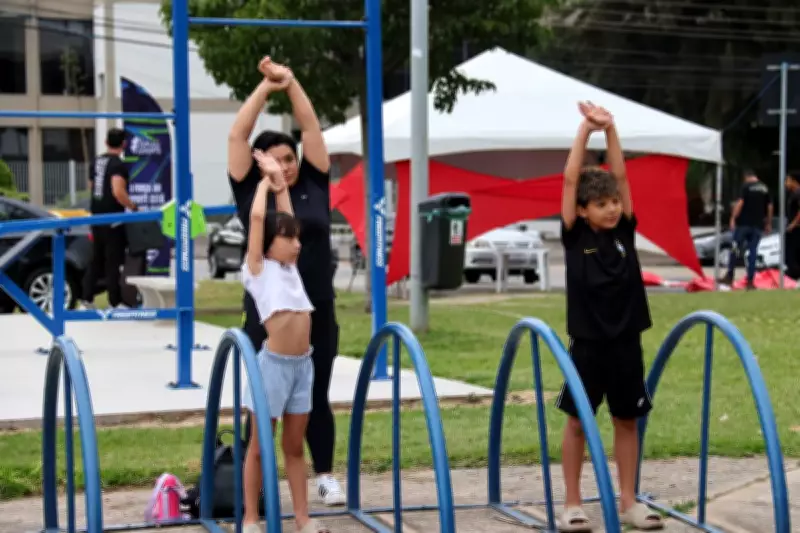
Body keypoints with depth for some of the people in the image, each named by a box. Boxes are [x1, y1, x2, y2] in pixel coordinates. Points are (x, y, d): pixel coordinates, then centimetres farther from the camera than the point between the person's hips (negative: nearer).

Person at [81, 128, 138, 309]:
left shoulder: (97, 161, 10)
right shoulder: (118, 164, -16)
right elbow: (118, 192, -28)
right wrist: (132, 206, -15)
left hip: (97, 216, 8)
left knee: (97, 259, 14)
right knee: (113, 261, -2)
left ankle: (87, 298, 12)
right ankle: (115, 302, 1)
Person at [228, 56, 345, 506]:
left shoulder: (314, 186, 5)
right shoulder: (251, 191, 0)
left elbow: (312, 128, 5)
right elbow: (237, 136, -4)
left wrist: (291, 82, 0)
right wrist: (266, 87, -2)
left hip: (317, 313, 2)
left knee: (317, 398, 12)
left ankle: (326, 477, 21)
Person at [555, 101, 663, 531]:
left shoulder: (624, 232, 2)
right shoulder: (575, 235, -5)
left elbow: (620, 176, -2)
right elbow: (570, 179, -11)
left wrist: (610, 129, -12)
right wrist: (586, 129, -11)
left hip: (626, 341, 4)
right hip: (587, 342, -3)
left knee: (627, 420, 10)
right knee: (577, 421, 3)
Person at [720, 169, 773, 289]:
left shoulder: (746, 186, -6)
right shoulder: (765, 188, 9)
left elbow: (740, 203, -14)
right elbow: (769, 207, 11)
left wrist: (733, 219, -11)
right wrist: (768, 224, 19)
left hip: (744, 223, -4)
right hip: (758, 225, 4)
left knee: (735, 249, 7)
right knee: (753, 251, 4)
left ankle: (729, 277, 9)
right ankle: (750, 281, 0)